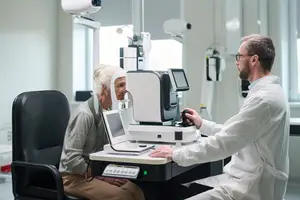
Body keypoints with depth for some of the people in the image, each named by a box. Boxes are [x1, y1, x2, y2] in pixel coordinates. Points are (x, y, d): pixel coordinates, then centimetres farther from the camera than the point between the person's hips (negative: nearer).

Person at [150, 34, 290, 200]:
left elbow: (223, 143, -25)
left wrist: (176, 154, -18)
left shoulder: (264, 98, -23)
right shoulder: (266, 91, 11)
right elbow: (232, 133, 19)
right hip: (246, 179, 10)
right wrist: (202, 124, 21)